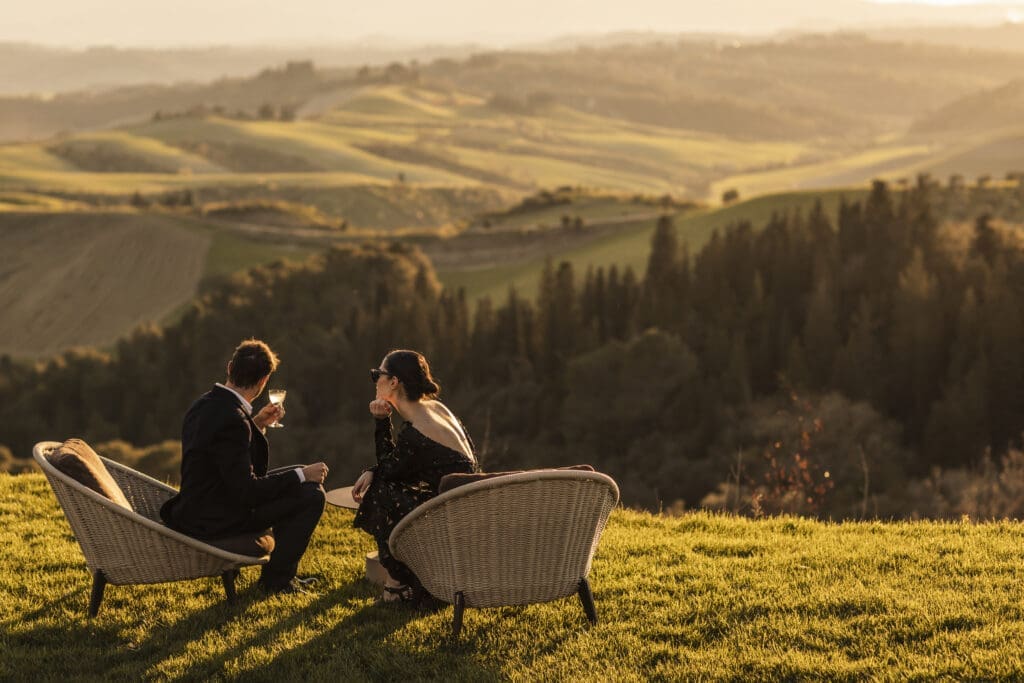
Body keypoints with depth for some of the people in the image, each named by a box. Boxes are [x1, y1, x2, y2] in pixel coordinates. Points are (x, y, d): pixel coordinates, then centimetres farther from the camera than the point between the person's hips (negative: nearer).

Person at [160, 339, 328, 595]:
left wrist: (257, 424, 16)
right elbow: (245, 491, -26)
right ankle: (276, 578, 3)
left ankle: (281, 570, 28)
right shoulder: (231, 420, -26)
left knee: (297, 475, 22)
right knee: (312, 495, -10)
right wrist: (302, 475, -17)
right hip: (214, 523, -10)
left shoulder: (205, 404, 4)